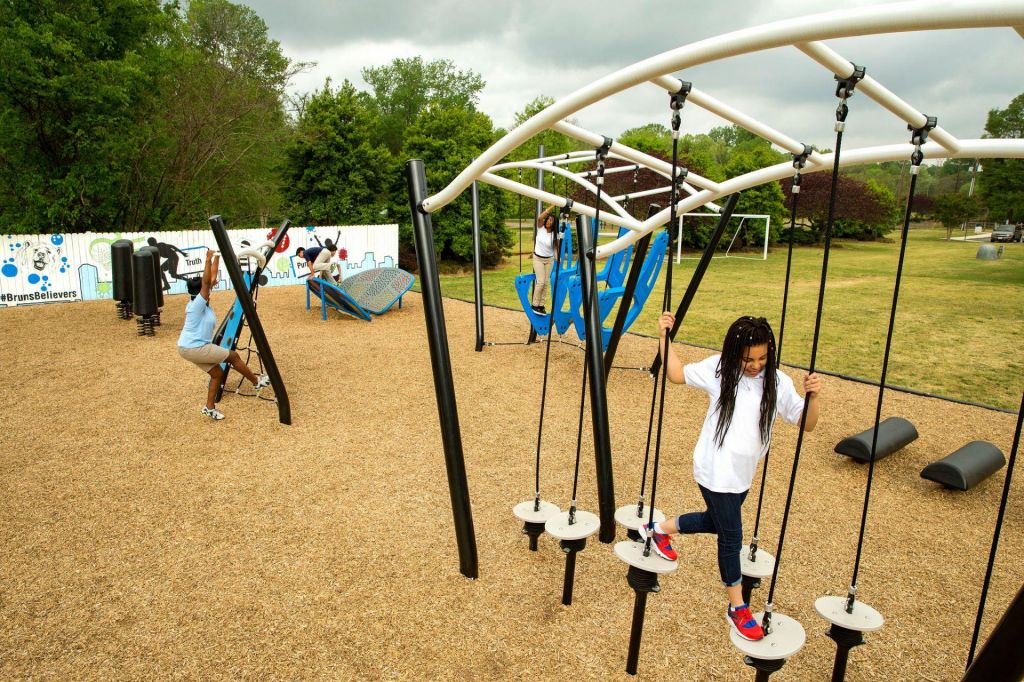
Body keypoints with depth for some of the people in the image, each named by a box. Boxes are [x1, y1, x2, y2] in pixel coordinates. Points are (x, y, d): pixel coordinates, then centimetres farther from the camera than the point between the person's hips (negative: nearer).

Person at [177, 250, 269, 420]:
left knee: (218, 373, 14)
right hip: (193, 349, -10)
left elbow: (212, 277, 8)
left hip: (194, 347, 10)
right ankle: (257, 382, 14)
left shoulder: (203, 302, 4)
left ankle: (210, 407, 21)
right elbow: (206, 282, -32)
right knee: (233, 355, -1)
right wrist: (208, 258, -34)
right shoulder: (196, 305, -20)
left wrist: (217, 256, 7)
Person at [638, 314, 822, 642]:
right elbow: (677, 374, 3)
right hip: (716, 471, -4)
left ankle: (659, 529, 47)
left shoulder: (778, 383, -6)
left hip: (743, 473, 5)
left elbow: (807, 423, -8)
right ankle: (737, 608, 21)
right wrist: (665, 336, -5)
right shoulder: (718, 369, -11)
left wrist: (813, 396, -27)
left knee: (717, 521, 23)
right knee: (731, 535, 2)